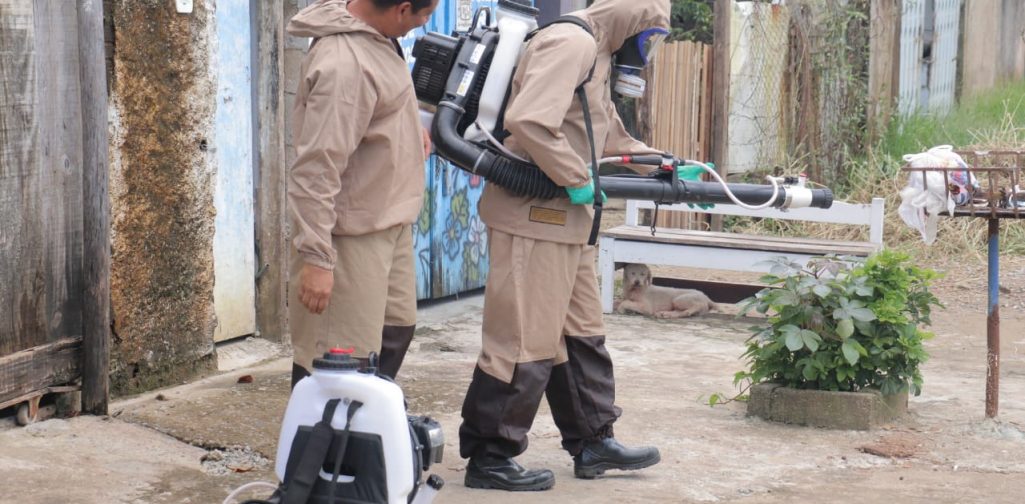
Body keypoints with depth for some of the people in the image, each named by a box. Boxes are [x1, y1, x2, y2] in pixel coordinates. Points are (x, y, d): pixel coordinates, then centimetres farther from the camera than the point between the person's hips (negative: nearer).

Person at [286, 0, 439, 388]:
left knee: (395, 331, 22)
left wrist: (410, 131, 10)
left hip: (390, 222, 10)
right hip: (351, 235, -10)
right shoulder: (344, 64, -27)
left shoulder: (375, 35, 3)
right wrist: (316, 256, -28)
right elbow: (316, 170, -28)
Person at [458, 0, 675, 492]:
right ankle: (489, 459, 3)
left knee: (582, 332, 16)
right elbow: (529, 120, -30)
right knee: (527, 340, -5)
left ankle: (592, 442, 26)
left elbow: (612, 138, 29)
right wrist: (578, 180, -20)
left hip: (567, 220, 11)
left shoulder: (596, 53, 17)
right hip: (535, 217, -11)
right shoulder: (570, 42, -16)